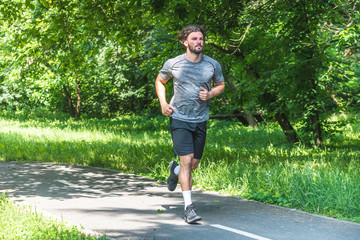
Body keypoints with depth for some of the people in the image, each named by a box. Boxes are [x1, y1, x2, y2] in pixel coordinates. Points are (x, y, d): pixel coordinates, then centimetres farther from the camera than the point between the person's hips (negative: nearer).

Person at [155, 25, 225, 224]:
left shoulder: (213, 65, -2)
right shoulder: (173, 64, -6)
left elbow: (221, 85, 15)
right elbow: (159, 81, 12)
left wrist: (210, 94, -7)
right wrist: (163, 104, -3)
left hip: (200, 120, 3)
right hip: (179, 119, -3)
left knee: (194, 164, 10)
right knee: (187, 160, -13)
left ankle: (175, 170, 46)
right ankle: (189, 207, -9)